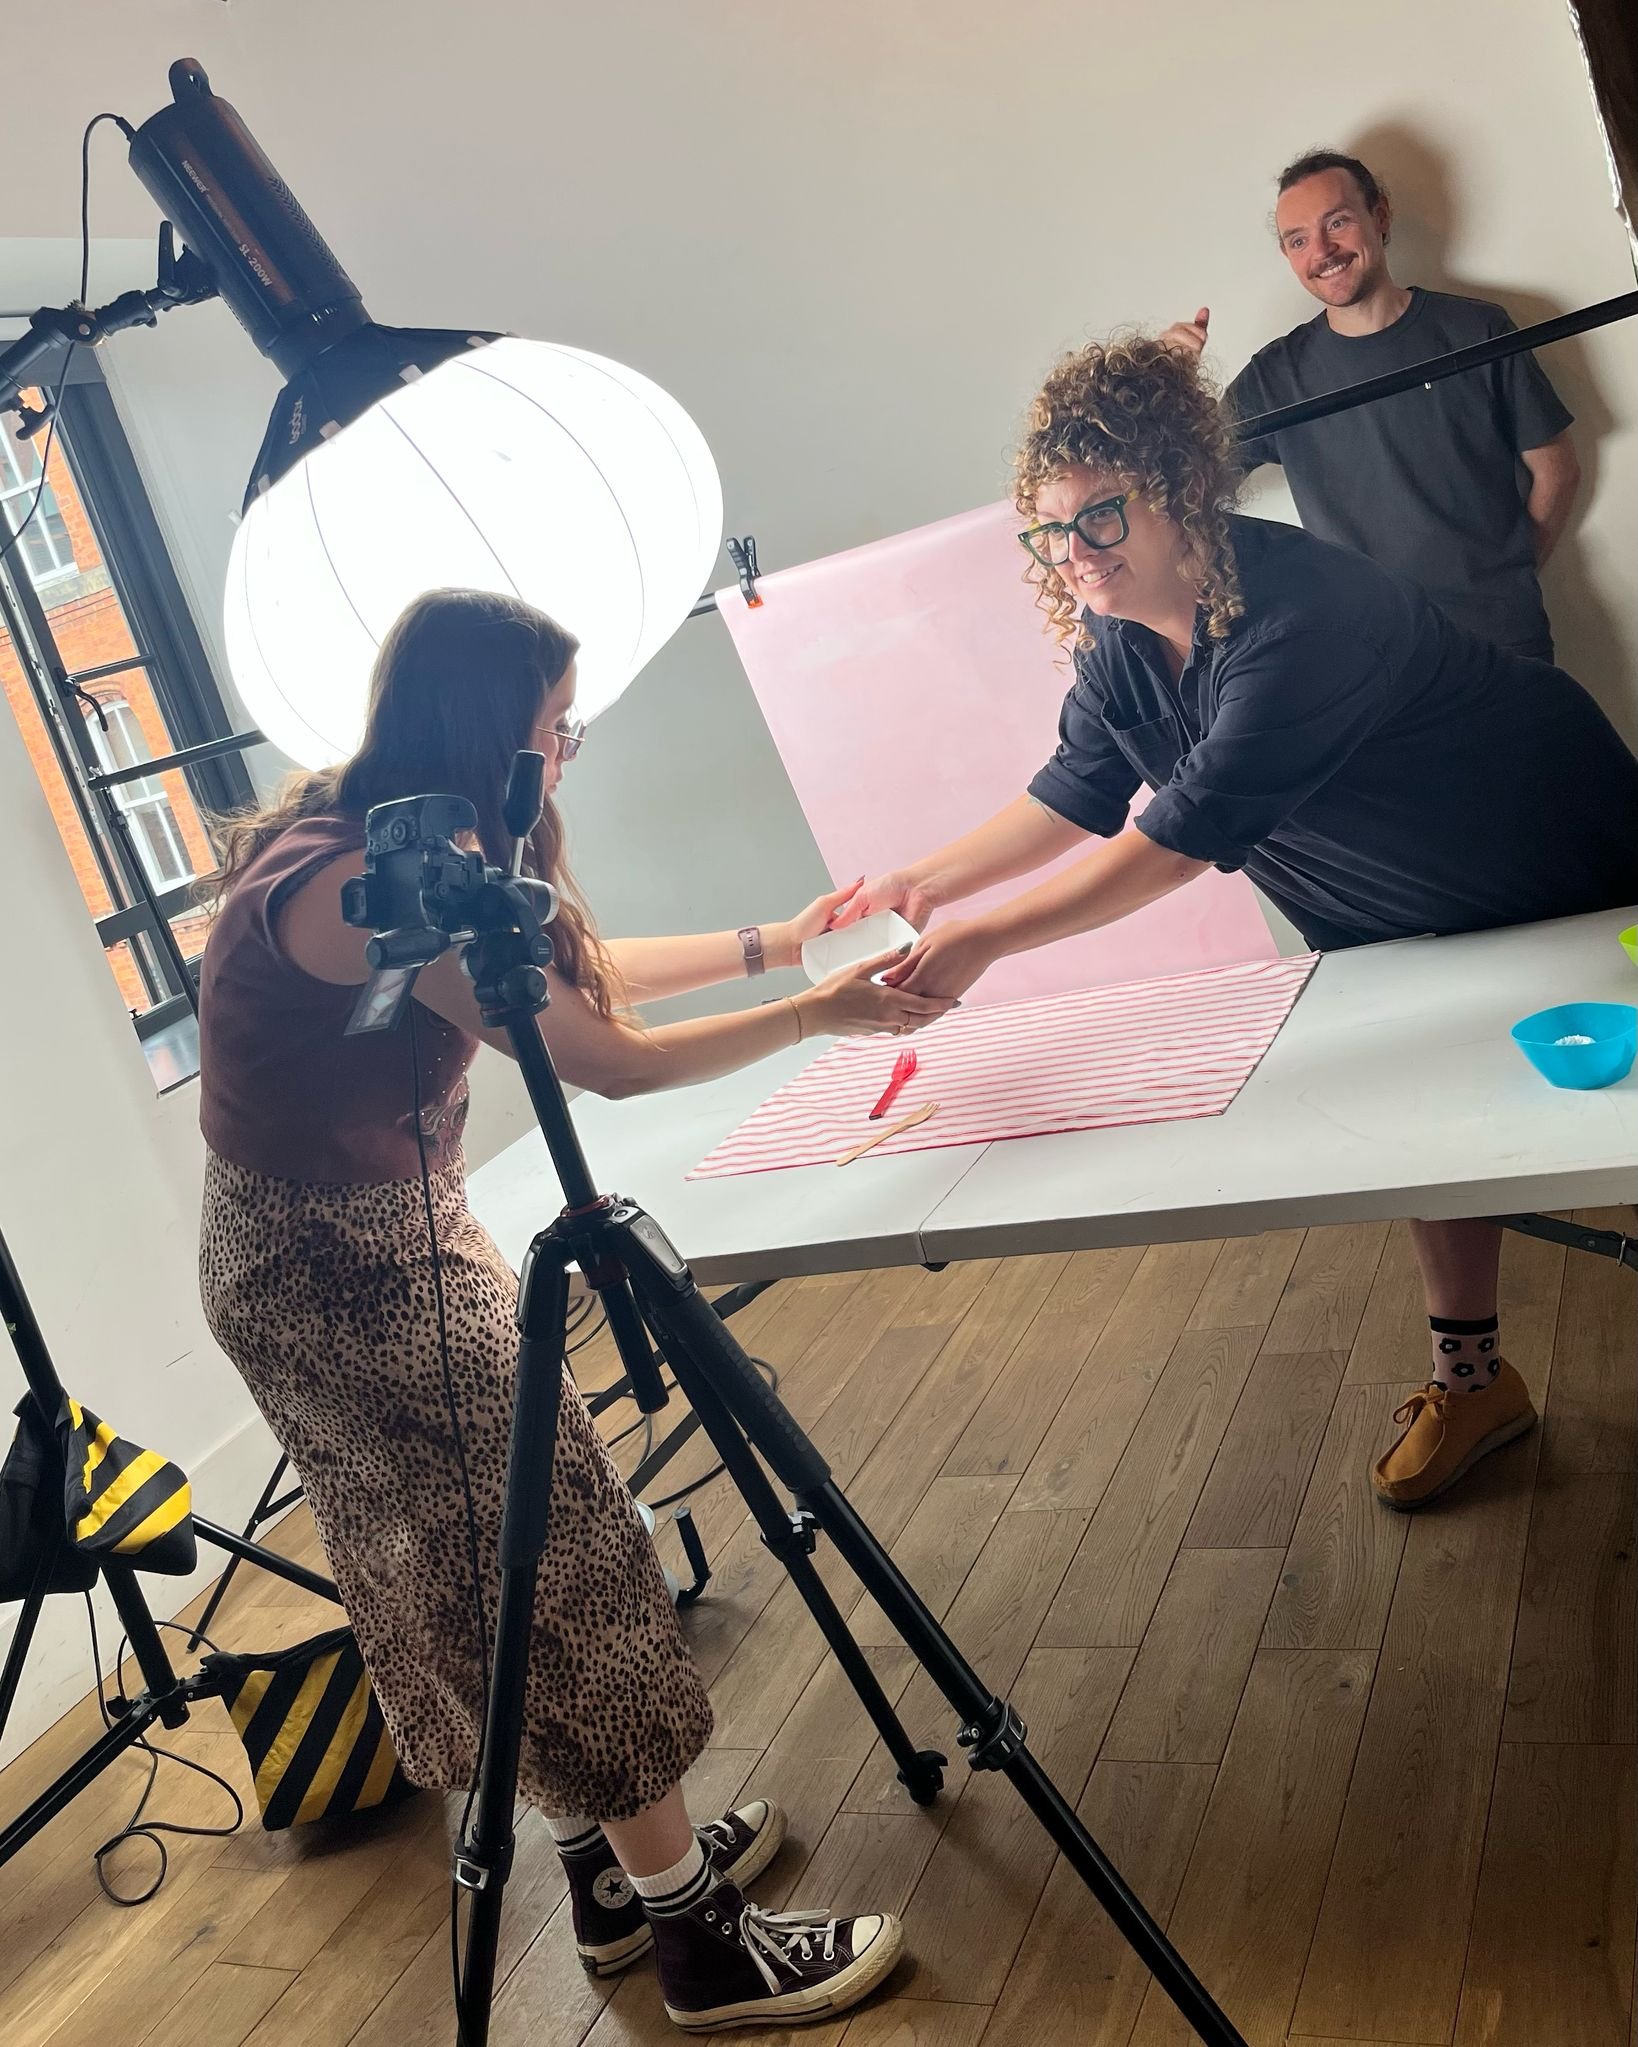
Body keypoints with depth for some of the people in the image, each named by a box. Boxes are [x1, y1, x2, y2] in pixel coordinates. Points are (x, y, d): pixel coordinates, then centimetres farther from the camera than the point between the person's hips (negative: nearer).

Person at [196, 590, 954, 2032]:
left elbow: (585, 970, 13)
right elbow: (609, 1060, -23)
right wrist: (822, 1012, -13)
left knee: (464, 1574, 17)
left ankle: (613, 1867, 32)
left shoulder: (397, 843, 3)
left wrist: (771, 942, 13)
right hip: (331, 1264, -10)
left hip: (386, 1227, 10)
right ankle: (699, 1937, 12)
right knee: (552, 1559, -2)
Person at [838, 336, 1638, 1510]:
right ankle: (1472, 1378, 27)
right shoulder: (1118, 641, -12)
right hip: (1395, 919, 7)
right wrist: (934, 878, -11)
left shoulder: (1298, 614, -38)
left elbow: (1188, 832, -41)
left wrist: (984, 942, -42)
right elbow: (1079, 794, 0)